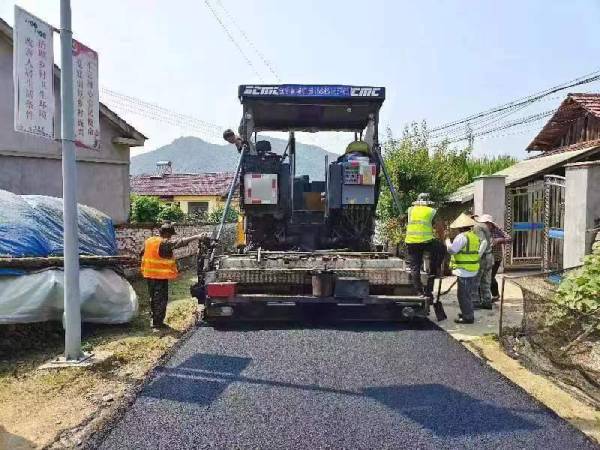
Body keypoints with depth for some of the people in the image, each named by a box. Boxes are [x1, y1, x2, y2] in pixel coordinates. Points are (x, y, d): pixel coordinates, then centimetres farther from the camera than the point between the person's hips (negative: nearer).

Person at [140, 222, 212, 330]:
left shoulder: (148, 241, 9)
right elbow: (181, 242, -26)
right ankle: (158, 323, 5)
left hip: (149, 274, 9)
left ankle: (155, 320, 29)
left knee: (154, 298, 19)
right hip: (161, 276, -9)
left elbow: (143, 254, 19)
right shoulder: (165, 243, -17)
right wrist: (197, 237, -30)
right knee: (161, 299, 1)